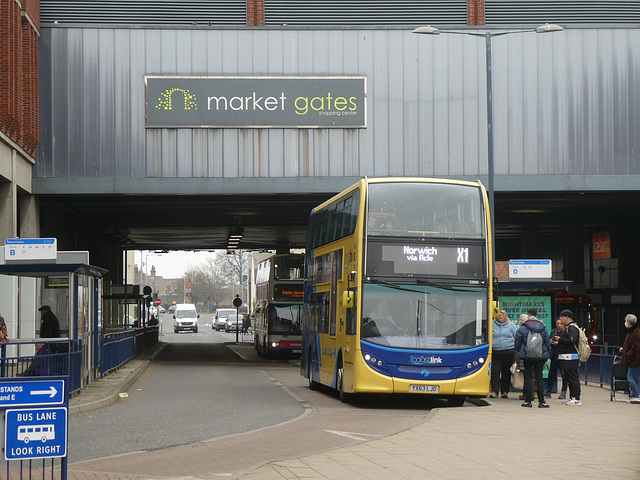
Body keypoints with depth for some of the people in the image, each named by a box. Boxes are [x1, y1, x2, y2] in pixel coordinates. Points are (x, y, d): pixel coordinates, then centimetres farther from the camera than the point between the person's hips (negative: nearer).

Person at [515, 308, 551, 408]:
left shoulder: (522, 328, -5)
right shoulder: (543, 328, 3)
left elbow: (517, 343, -1)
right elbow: (547, 343, 8)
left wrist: (520, 353, 17)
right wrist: (545, 359, 16)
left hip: (527, 357, -2)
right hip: (540, 358, 2)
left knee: (527, 378, 5)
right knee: (539, 378, 5)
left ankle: (528, 400, 6)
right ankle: (541, 401, 2)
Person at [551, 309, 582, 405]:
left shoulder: (572, 328, -12)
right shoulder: (567, 327, 21)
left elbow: (571, 341, -25)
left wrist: (560, 340, -14)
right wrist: (557, 343, 10)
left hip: (571, 358, -11)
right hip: (566, 358, 11)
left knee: (573, 378, -9)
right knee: (569, 378, 13)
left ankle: (576, 399, -8)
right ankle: (572, 397, 17)